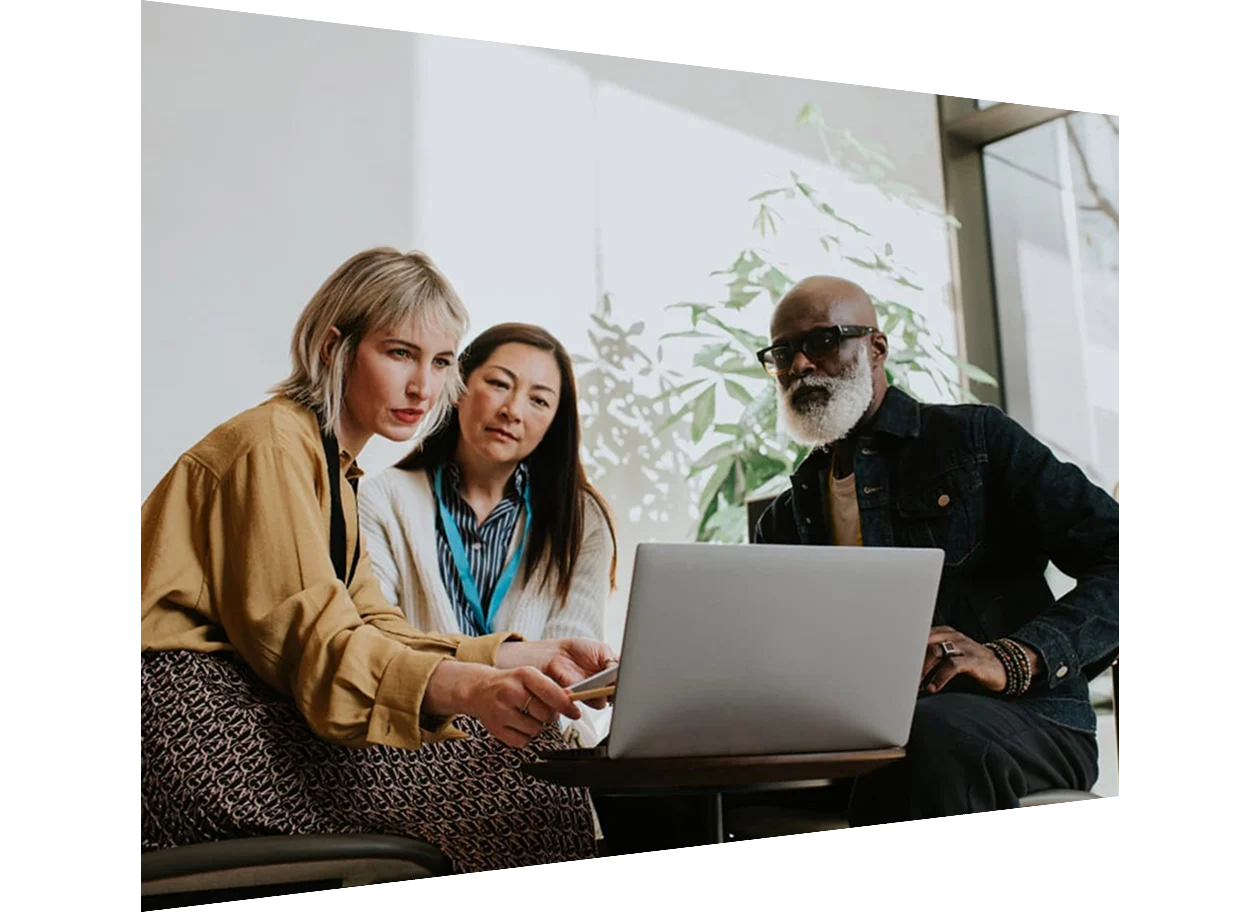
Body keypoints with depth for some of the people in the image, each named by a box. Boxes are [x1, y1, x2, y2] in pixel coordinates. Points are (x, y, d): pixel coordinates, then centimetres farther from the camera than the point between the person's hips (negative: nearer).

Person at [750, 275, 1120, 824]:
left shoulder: (977, 439, 10)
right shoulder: (783, 520, 22)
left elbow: (1110, 558, 1)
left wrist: (1012, 658, -16)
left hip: (1023, 714, -2)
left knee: (932, 731, -40)